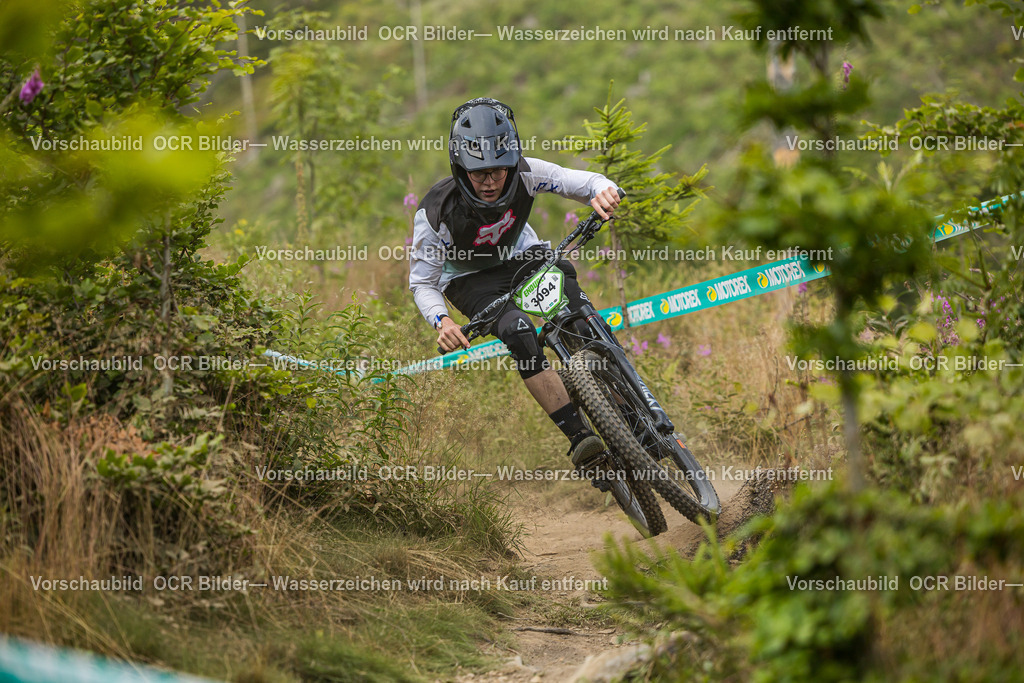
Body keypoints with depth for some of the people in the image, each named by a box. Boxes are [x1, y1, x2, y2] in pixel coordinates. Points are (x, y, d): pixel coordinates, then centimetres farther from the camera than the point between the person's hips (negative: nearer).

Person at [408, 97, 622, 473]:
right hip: (471, 281, -2)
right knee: (518, 332, -32)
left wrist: (603, 190, -46)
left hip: (520, 257, 2)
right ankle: (579, 438, -33)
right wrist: (442, 321, -39)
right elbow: (422, 282, -19)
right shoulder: (436, 212, -30)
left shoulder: (525, 174, -26)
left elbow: (588, 182, -21)